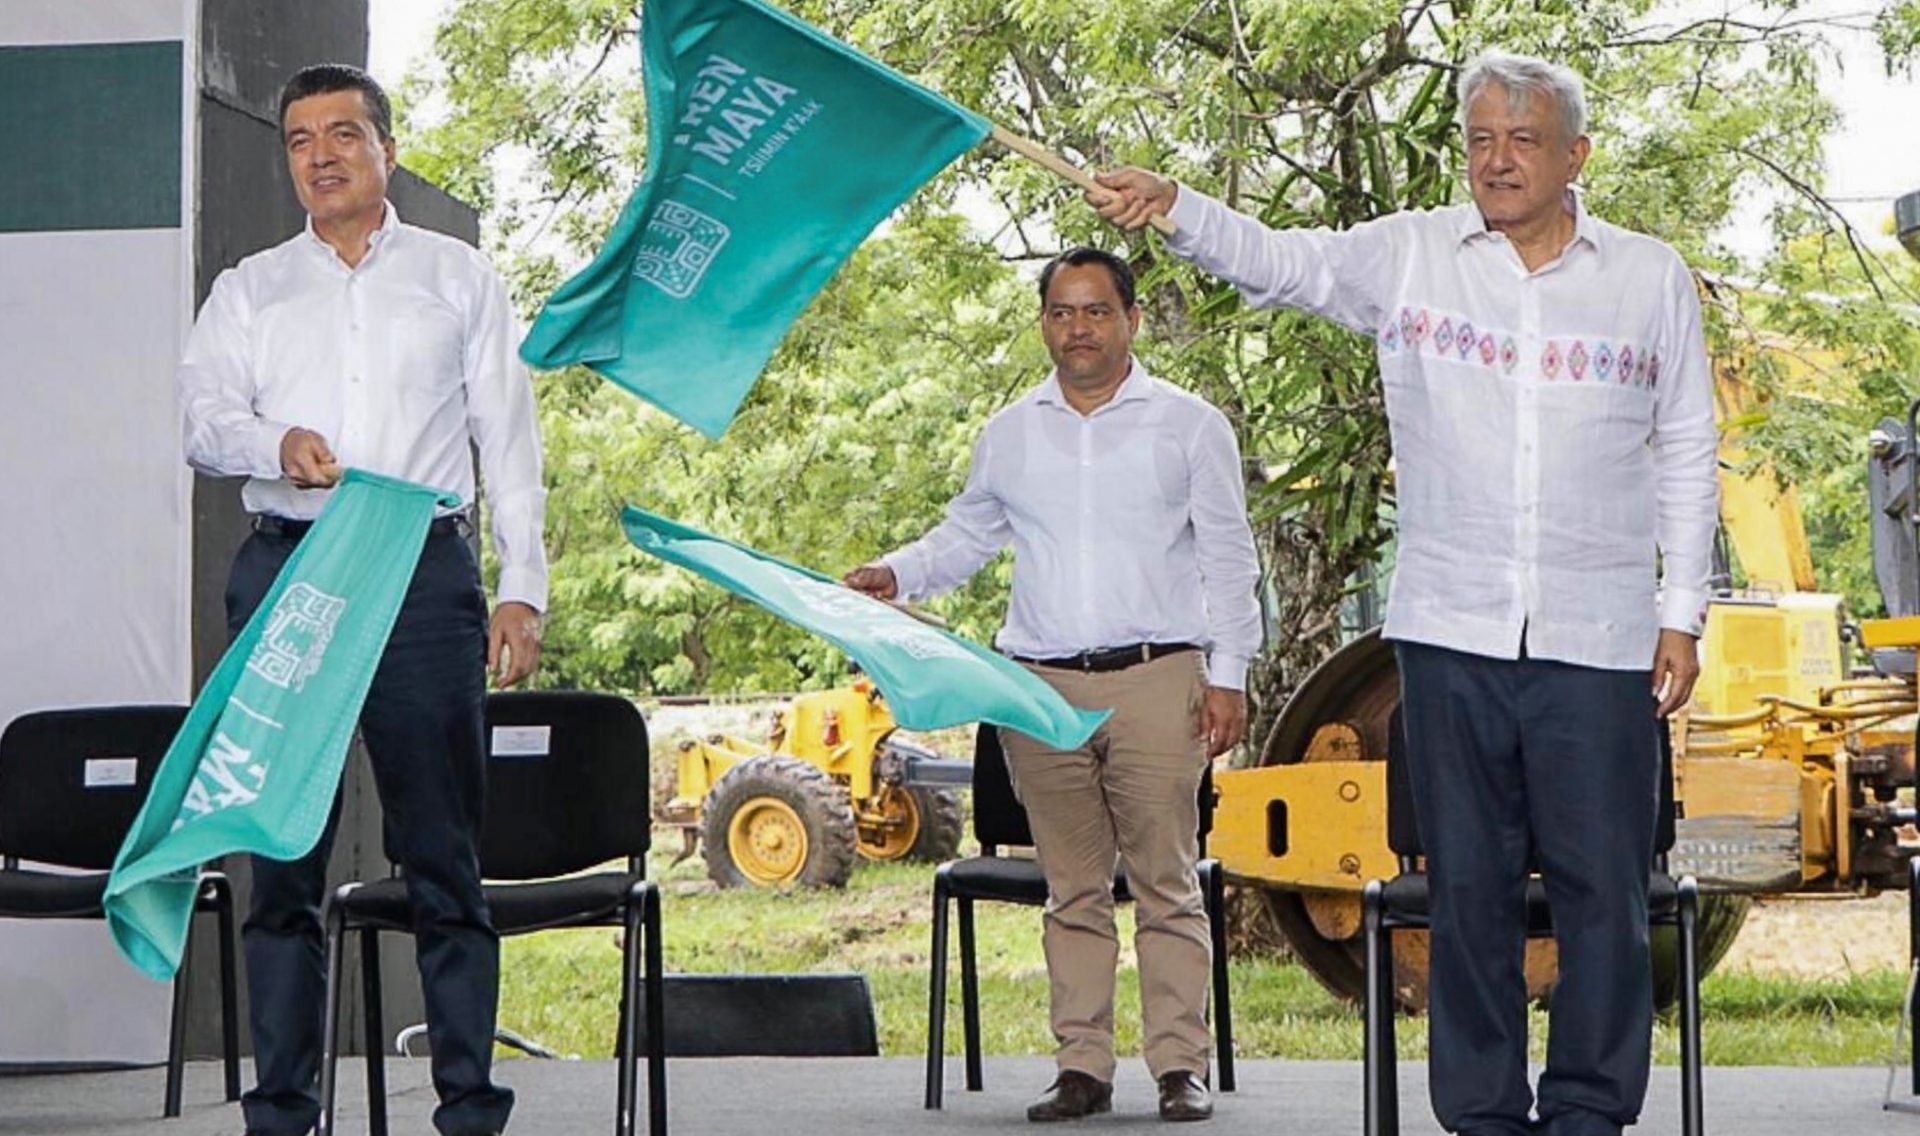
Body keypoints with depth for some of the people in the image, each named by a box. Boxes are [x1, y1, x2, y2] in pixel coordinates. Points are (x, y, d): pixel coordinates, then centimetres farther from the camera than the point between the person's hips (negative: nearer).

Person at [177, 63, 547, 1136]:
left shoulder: (459, 277, 15)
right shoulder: (249, 290, 18)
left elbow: (509, 440, 11)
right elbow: (203, 419, 3)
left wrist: (523, 588, 1)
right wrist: (278, 442, -20)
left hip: (423, 571, -1)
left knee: (446, 860, -4)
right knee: (281, 857, -1)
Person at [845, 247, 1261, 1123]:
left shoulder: (1189, 425, 7)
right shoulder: (1008, 435, 15)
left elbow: (1228, 559, 6)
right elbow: (964, 538, 21)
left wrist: (1227, 674, -1)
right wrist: (896, 576, 1)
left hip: (1157, 680, -3)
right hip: (1042, 686, 3)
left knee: (1166, 881, -4)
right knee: (1073, 888, 5)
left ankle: (1180, 1065, 0)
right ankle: (1082, 1066, 8)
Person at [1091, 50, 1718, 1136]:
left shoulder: (1652, 277, 7)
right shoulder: (1410, 254, 6)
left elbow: (1687, 456, 11)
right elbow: (1277, 261, 0)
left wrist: (1683, 612, 6)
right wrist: (1174, 206, -19)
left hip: (1598, 640, 0)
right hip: (1450, 635, 1)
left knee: (1603, 887, 0)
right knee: (1469, 885, 6)